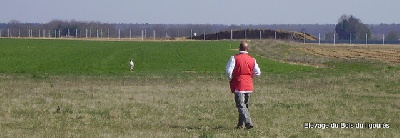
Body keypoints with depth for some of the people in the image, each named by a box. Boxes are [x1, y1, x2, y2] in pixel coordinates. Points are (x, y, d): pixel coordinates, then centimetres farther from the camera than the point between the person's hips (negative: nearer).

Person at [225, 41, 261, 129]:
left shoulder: (234, 58, -9)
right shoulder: (252, 60, 4)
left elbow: (229, 71, -15)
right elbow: (257, 73, 7)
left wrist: (231, 79, 5)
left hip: (238, 86, -5)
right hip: (249, 86, 5)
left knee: (241, 106, -6)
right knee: (245, 105, 17)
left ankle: (248, 123, -20)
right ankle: (240, 124, 24)